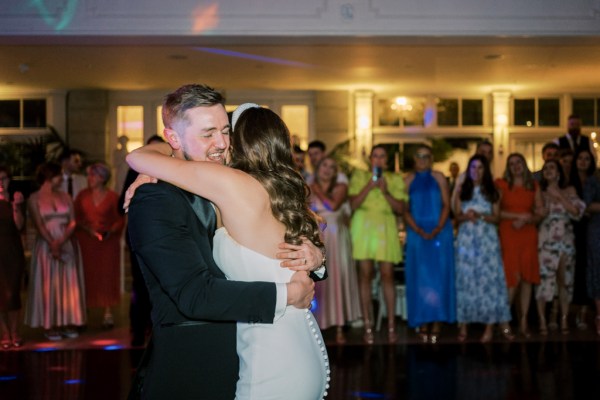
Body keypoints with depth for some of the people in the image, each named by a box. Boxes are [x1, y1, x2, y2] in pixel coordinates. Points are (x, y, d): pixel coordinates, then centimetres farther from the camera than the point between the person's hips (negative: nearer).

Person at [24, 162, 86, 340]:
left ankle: (68, 323, 10)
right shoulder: (34, 199, -1)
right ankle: (50, 326, 2)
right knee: (48, 285, -1)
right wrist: (53, 245, -21)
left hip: (68, 245, 3)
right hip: (46, 246, -3)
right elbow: (39, 224, -10)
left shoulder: (65, 197, 9)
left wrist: (61, 242, -15)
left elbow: (73, 222, 1)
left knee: (69, 284, 3)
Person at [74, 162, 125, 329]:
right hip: (85, 241, 1)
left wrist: (111, 231, -15)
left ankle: (108, 313, 5)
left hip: (107, 242, -1)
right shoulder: (82, 195, 7)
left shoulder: (113, 197, 0)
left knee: (107, 275, -1)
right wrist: (87, 229, -9)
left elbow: (120, 220, 2)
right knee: (86, 276, -3)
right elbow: (76, 217, 7)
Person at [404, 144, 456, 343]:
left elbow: (446, 205, 1)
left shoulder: (439, 178, 6)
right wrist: (419, 231, -13)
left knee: (439, 274, -2)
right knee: (420, 276, -1)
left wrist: (438, 228, -13)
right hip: (417, 233, 0)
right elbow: (405, 210, 1)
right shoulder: (408, 180, 6)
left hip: (440, 232, 0)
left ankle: (437, 321, 0)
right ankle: (423, 321, 2)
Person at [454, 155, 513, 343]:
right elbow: (457, 217, 7)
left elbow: (496, 217, 3)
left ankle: (490, 326, -3)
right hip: (466, 239, 1)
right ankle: (463, 325, -1)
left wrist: (480, 216, -14)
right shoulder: (462, 191, 11)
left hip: (487, 239, -1)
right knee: (465, 279, -2)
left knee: (489, 278, -5)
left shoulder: (492, 192, 8)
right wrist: (466, 216, -14)